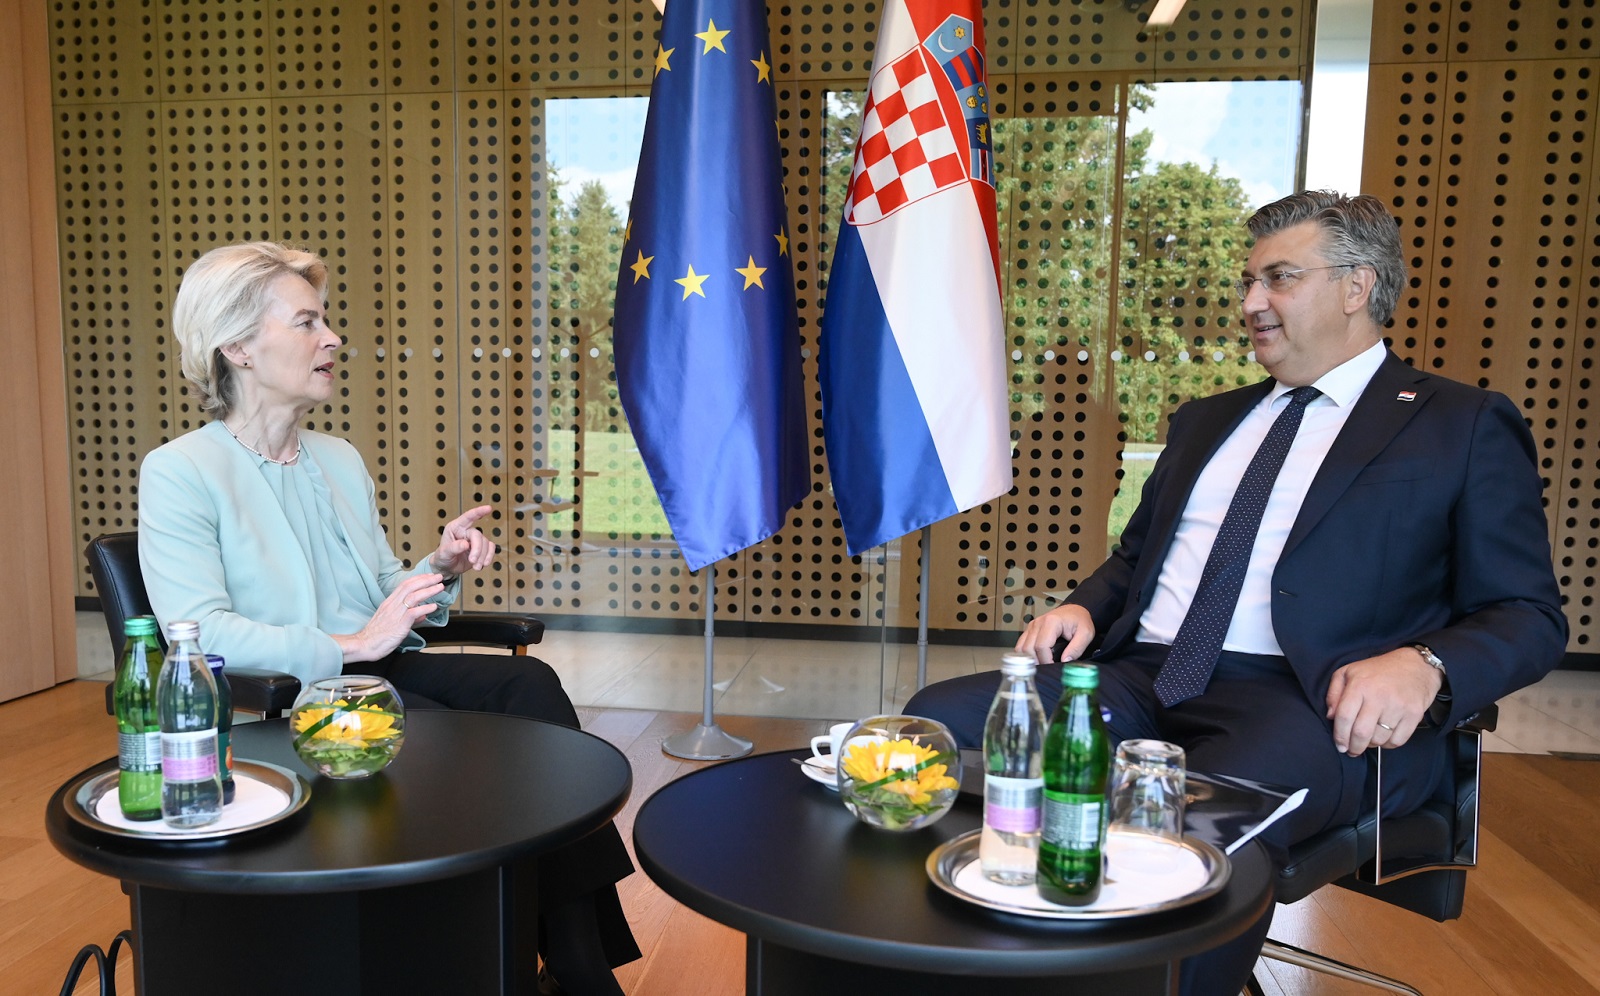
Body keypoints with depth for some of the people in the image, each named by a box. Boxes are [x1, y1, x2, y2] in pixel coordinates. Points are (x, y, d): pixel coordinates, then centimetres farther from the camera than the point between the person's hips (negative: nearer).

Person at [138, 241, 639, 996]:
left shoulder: (341, 460, 18)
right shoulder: (178, 473, -4)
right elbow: (200, 634, -16)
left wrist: (442, 567, -1)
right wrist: (349, 646, -23)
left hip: (380, 673, 6)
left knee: (530, 683, -22)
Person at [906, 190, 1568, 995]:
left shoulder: (1463, 426, 8)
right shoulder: (1207, 420, 25)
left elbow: (1528, 617, 3)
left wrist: (1423, 666, -19)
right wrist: (1085, 606, 5)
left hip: (1307, 703, -5)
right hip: (1143, 680, 6)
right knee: (938, 720, -16)